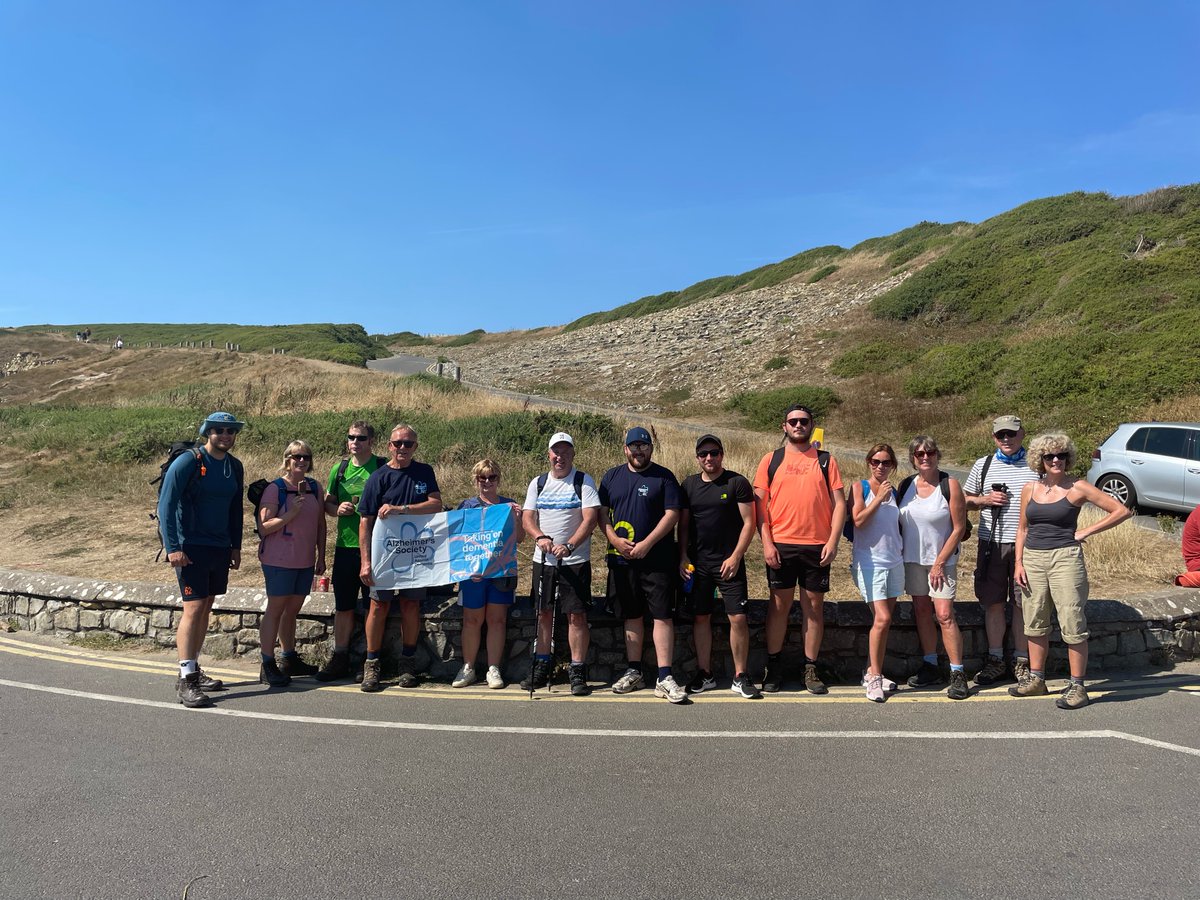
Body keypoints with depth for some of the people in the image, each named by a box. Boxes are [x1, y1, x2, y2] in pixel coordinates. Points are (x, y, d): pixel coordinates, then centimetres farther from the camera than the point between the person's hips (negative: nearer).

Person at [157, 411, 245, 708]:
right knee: (193, 608, -10)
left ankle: (194, 670, 23)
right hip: (190, 548, -6)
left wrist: (235, 546, 14)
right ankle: (185, 681, -6)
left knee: (206, 608, 12)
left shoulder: (234, 466, 9)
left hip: (220, 549, 7)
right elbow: (166, 504, -13)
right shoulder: (188, 462, -11)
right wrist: (172, 547, -18)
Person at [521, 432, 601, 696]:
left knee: (577, 615, -4)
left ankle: (578, 671, 5)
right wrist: (540, 537, -16)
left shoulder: (584, 481, -3)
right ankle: (542, 666, 22)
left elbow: (590, 518, -12)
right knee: (544, 613, 11)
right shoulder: (538, 483, 10)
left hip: (575, 561, -4)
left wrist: (569, 546, -25)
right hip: (542, 560, 4)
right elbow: (527, 517, 5)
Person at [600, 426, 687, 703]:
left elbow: (672, 514, -7)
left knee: (662, 616, -5)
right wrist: (615, 540, -6)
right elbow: (602, 513, 10)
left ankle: (664, 678, -3)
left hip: (657, 559, -3)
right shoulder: (612, 476, 11)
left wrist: (646, 544, -14)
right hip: (622, 559, 4)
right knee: (632, 615, 11)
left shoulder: (664, 477, 0)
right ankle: (633, 673, 21)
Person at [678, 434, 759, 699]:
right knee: (701, 618, 7)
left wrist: (735, 557, -12)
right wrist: (683, 557, 2)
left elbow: (748, 523, -5)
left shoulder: (737, 482, -2)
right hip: (697, 563, 3)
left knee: (738, 617, -5)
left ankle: (740, 677, 7)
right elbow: (683, 525, 13)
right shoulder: (689, 485, 9)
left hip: (729, 562, -3)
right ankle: (705, 674, 18)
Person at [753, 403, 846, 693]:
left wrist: (833, 541, -6)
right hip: (780, 545, -1)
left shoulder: (826, 461, 8)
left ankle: (810, 669, 17)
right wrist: (766, 543, -6)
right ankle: (773, 667, 16)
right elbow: (760, 504, 3)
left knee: (814, 606, 6)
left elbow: (839, 503, 5)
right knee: (779, 604, 5)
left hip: (817, 547, 1)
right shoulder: (771, 460, 7)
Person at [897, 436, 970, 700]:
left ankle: (957, 674, 0)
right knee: (921, 612, 9)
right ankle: (930, 668, 20)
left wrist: (939, 563, -11)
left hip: (941, 559, -4)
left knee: (944, 615, -9)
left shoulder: (950, 485, -10)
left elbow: (959, 528, -9)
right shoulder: (906, 485, 3)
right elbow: (898, 522, 10)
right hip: (912, 559, 4)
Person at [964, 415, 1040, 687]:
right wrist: (985, 500, -4)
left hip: (1026, 543, -2)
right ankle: (995, 661, 17)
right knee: (993, 602, 7)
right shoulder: (982, 465, 9)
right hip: (991, 543, 2)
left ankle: (1021, 661, 17)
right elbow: (965, 500, 13)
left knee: (1022, 603, 5)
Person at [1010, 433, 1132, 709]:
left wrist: (1086, 532, -7)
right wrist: (1019, 563, 6)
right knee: (1035, 622, 11)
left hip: (1065, 559, -5)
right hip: (1033, 559, 5)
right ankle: (1036, 679, 23)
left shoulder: (1077, 488, -4)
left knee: (1072, 624, -3)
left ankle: (1077, 686, 6)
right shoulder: (1029, 489, 9)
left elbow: (1122, 510, -4)